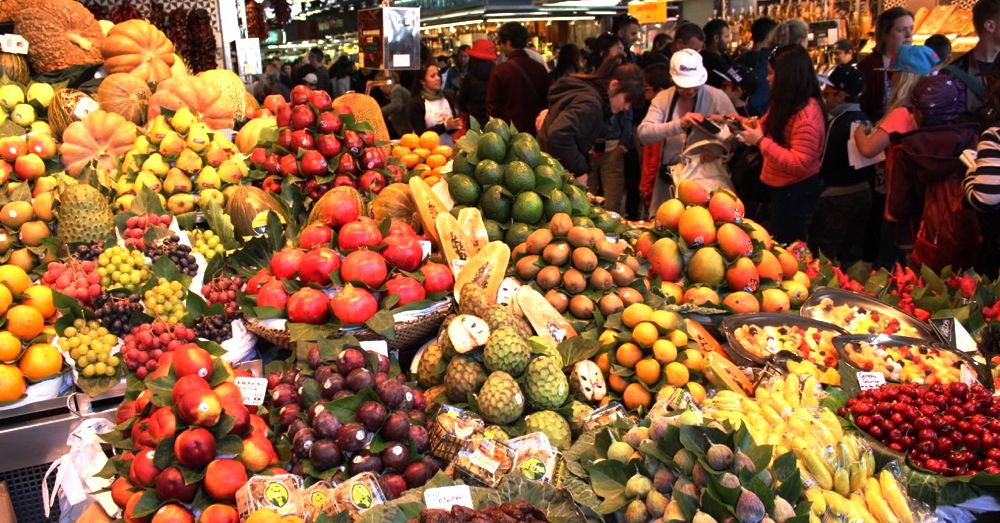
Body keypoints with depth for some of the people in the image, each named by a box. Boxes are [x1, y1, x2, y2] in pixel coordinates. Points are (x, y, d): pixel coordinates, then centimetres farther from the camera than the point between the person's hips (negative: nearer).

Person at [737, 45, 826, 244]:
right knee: (775, 242, 19)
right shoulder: (787, 103, 5)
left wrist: (760, 141, -26)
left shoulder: (807, 113, -24)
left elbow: (799, 164, -28)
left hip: (796, 192, -9)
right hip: (781, 187, 9)